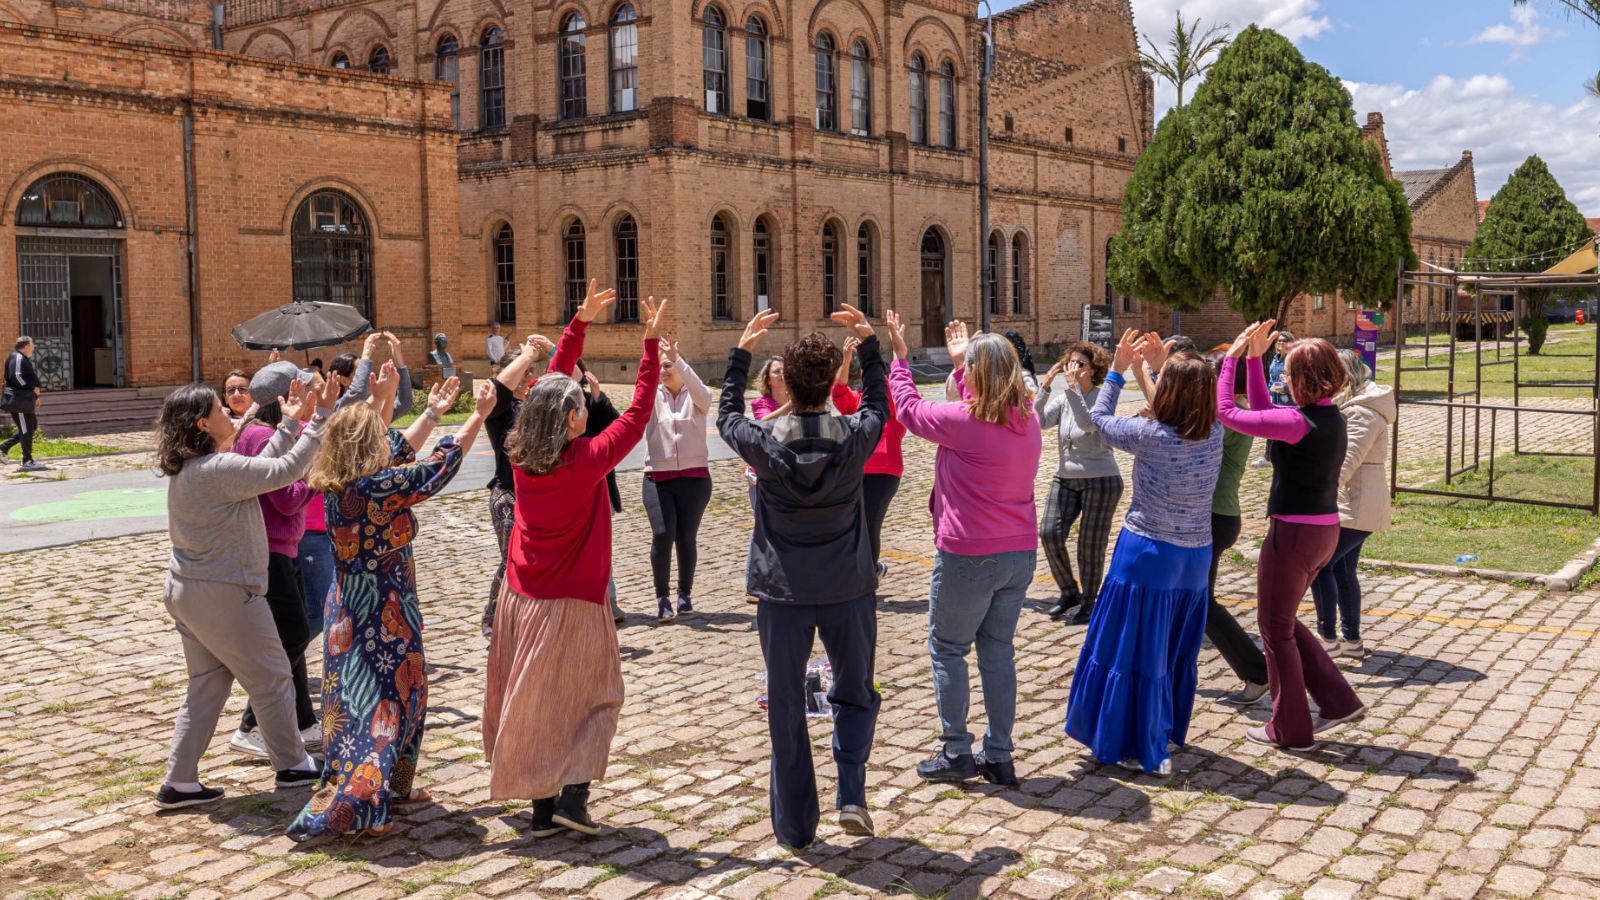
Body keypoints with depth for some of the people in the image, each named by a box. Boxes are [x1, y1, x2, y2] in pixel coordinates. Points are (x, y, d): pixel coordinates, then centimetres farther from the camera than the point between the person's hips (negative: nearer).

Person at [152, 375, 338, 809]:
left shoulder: (187, 468, 7)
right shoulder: (219, 469, -23)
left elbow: (261, 468, 11)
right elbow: (287, 470, -23)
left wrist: (290, 424, 11)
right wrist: (319, 419, -16)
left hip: (187, 592, 9)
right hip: (225, 595, -9)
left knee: (207, 685, 16)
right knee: (271, 680, 8)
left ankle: (180, 782, 18)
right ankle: (292, 765, 22)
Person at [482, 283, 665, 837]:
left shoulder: (523, 458, -4)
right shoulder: (586, 460, -19)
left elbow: (552, 384, 6)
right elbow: (639, 412, -11)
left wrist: (581, 322, 10)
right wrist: (652, 341, -7)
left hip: (521, 599, 6)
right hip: (571, 605, -5)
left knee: (534, 703, 14)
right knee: (594, 698, 11)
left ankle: (543, 808, 20)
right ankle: (571, 795, -3)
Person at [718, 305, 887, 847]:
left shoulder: (765, 442, -11)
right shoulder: (855, 437, -10)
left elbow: (726, 417, 12)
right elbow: (877, 405, 14)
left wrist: (741, 352, 16)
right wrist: (868, 343, 20)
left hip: (783, 593, 0)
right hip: (848, 590, 1)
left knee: (786, 709, 10)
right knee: (856, 696, 21)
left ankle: (795, 826, 17)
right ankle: (851, 795, 6)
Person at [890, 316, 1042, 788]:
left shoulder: (963, 421, -18)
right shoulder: (1028, 419, 2)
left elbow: (909, 408, 0)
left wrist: (899, 358, 14)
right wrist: (960, 361, 31)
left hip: (968, 557, -6)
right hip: (1020, 554, 7)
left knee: (947, 648, 9)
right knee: (998, 651, 14)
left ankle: (956, 753, 12)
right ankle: (999, 757, 19)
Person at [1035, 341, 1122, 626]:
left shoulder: (1101, 397, -11)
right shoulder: (1061, 398, 2)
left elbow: (1088, 423, -30)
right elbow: (1039, 421, -12)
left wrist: (1073, 387, -32)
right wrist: (1045, 386, -19)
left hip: (1100, 480, -5)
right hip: (1065, 478, 5)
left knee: (1091, 545, 1)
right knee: (1049, 533, -8)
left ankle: (1089, 601, 20)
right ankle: (1069, 591, 14)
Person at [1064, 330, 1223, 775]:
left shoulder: (1151, 435, -21)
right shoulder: (1214, 434, -5)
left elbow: (1100, 417, -3)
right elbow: (1186, 408, 18)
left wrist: (1118, 369, 6)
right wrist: (1161, 365, 13)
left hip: (1148, 555, -6)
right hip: (1195, 556, 6)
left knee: (1134, 651, 6)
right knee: (1178, 651, 20)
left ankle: (1143, 749, 12)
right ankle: (1168, 731, 36)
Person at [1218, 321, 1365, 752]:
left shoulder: (1298, 422, -21)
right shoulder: (1333, 418, 6)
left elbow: (1227, 413, -16)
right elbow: (1263, 411, 17)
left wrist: (1232, 358, -6)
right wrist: (1254, 358, 14)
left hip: (1294, 534, -9)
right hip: (1325, 530, 9)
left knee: (1276, 628, 8)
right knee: (1283, 620, 23)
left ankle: (1290, 730, 18)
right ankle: (1338, 701, 22)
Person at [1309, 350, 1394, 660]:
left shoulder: (1363, 413, -18)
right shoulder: (1351, 406, 15)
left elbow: (1347, 459, -28)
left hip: (1357, 504, -11)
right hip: (1354, 503, 11)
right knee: (1342, 569, 14)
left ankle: (1328, 638, -2)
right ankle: (1352, 641, 20)